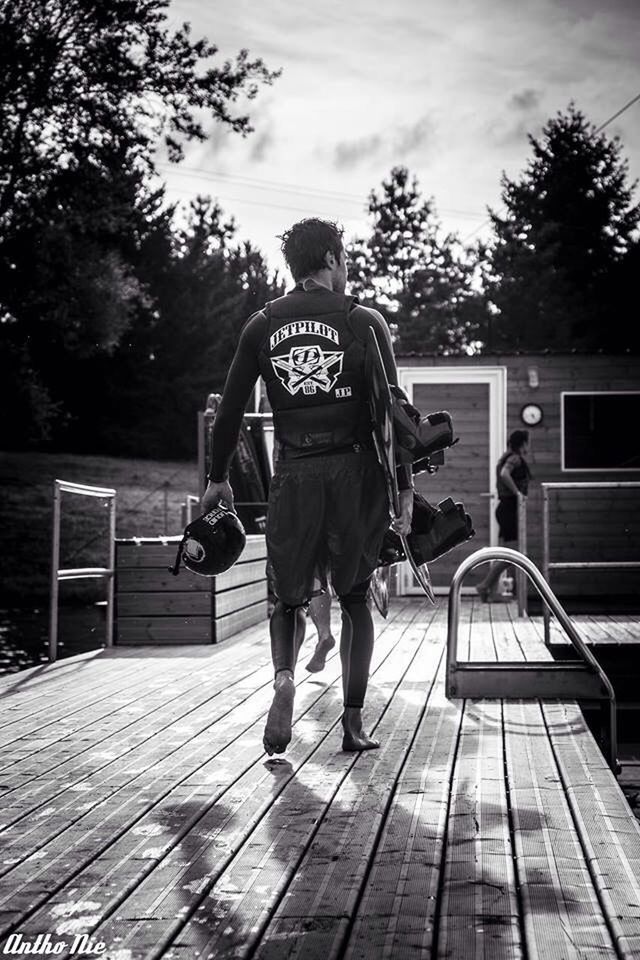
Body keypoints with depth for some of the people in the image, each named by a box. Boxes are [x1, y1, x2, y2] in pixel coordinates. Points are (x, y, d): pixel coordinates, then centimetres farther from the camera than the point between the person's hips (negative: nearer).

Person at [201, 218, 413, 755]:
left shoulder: (262, 326, 7)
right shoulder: (364, 322, 0)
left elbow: (231, 409, 7)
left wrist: (218, 478, 16)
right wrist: (406, 488, -1)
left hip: (294, 475, 1)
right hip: (354, 471, -1)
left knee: (290, 596, 14)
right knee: (355, 597, 11)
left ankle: (284, 677, -14)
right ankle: (354, 723, 11)